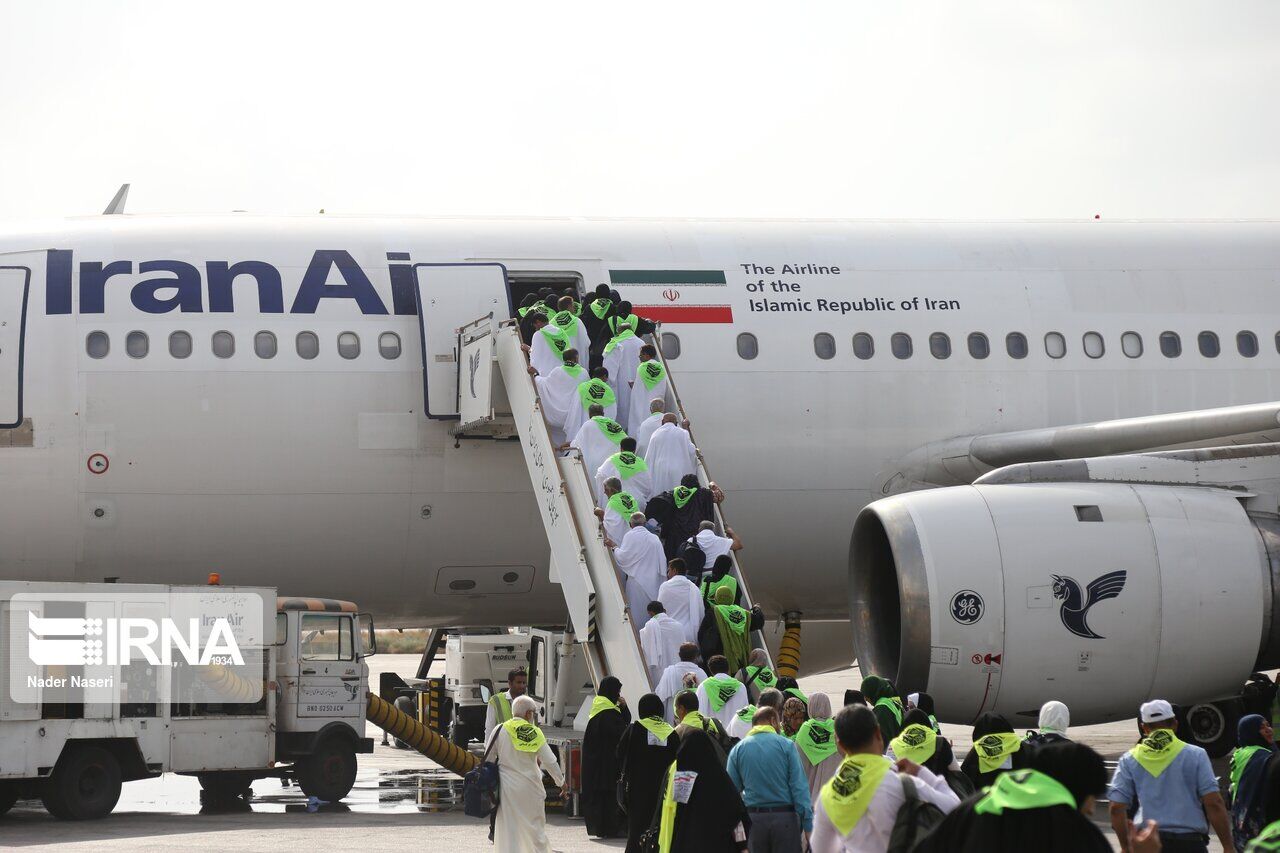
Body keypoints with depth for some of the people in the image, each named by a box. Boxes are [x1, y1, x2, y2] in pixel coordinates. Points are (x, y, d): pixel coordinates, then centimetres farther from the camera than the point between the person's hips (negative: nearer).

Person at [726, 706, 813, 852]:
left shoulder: (737, 750, 4)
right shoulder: (786, 745, -4)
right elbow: (799, 786, -8)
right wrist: (808, 825, -7)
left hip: (753, 818, 2)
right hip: (784, 818, -2)